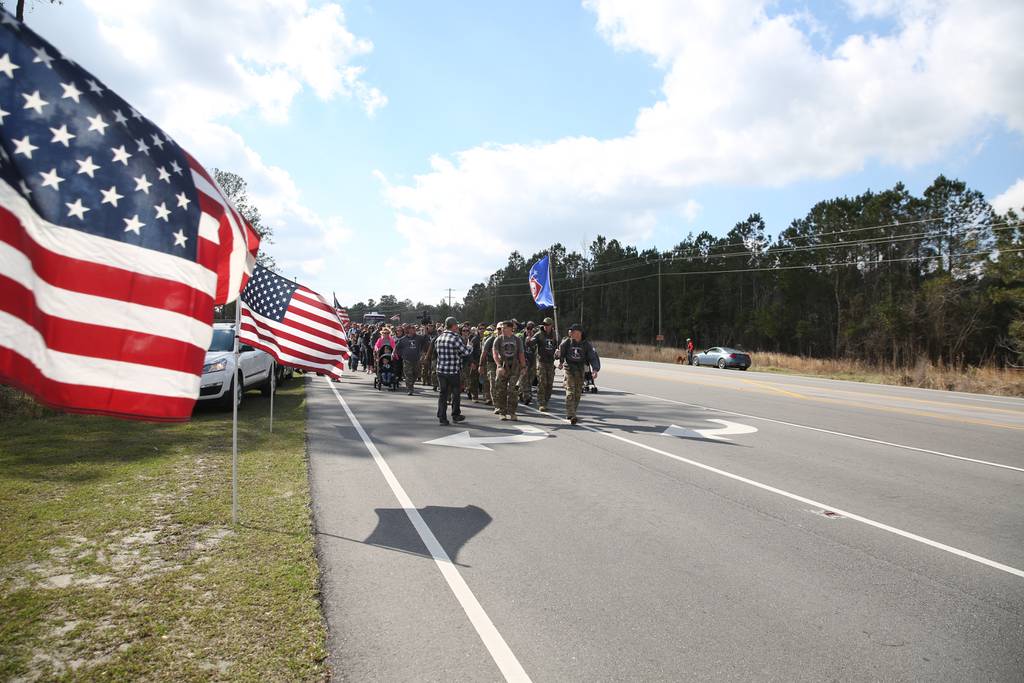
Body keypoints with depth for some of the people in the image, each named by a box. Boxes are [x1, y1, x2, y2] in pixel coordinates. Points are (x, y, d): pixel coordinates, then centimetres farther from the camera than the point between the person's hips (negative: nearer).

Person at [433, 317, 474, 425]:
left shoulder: (439, 338, 5)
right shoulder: (456, 338, -15)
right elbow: (466, 351, -14)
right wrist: (470, 347, 7)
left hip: (440, 370, 5)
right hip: (454, 371, -5)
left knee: (442, 393, 9)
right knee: (455, 393, 11)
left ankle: (442, 417, 8)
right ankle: (455, 415, 23)